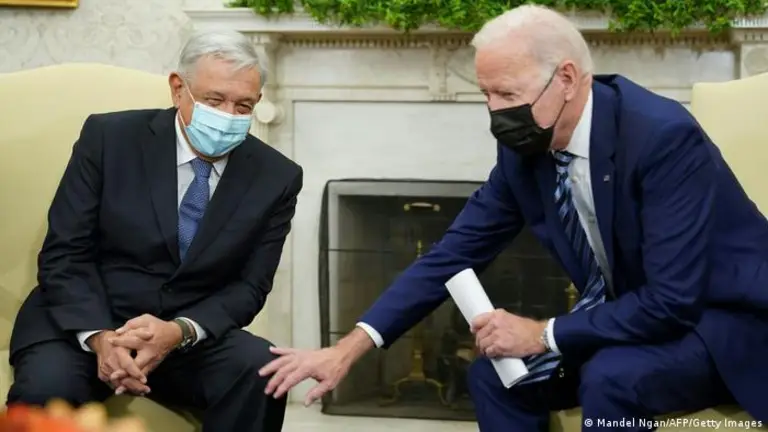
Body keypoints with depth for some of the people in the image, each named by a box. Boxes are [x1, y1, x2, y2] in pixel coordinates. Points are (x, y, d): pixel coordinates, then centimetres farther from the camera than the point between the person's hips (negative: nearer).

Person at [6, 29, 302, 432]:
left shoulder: (276, 177, -1)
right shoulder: (108, 137, -6)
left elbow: (250, 286, -1)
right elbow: (64, 255, -6)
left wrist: (181, 331, -21)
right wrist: (99, 336, -24)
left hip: (193, 333, 2)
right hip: (82, 323, -2)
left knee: (263, 372, -27)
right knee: (46, 391, -33)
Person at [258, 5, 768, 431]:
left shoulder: (663, 136, -29)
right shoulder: (525, 151, -7)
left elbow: (672, 298, -31)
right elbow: (455, 252, -2)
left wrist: (543, 335, -23)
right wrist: (350, 348, -11)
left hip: (722, 319, -7)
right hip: (634, 319, 7)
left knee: (611, 377, -32)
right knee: (496, 374, -4)